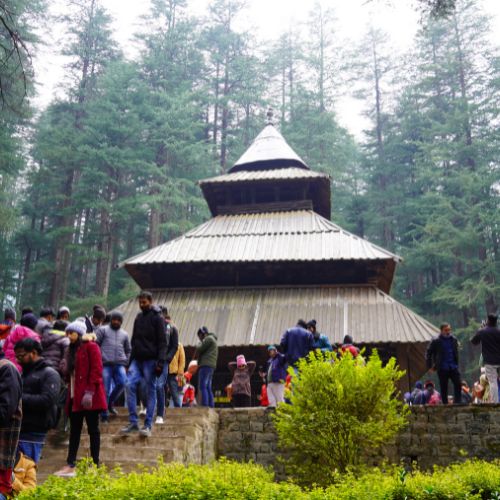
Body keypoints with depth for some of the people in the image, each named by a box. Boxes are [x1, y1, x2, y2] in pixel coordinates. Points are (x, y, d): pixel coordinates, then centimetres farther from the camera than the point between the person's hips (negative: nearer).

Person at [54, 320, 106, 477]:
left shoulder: (91, 347, -6)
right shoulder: (71, 349, 19)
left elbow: (96, 370, -14)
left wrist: (89, 392, -21)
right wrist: (66, 370, 2)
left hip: (89, 396, -8)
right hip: (75, 396, 8)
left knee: (93, 429, -2)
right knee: (74, 431, 8)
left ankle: (95, 465, 2)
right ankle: (70, 465, 11)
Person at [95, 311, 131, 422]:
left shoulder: (124, 334, 20)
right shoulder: (103, 330, 9)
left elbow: (128, 350, 25)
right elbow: (95, 344, 1)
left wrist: (126, 363, 14)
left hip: (120, 364, 3)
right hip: (105, 364, -3)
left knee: (122, 383, -17)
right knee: (105, 390, -3)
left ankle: (110, 402, 10)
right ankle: (104, 414, 7)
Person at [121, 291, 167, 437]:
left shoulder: (157, 318, -3)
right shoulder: (138, 317, 16)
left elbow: (162, 342, -8)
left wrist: (161, 361, -17)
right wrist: (131, 360, 16)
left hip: (150, 360, -6)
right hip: (137, 359, 6)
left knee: (150, 391, -1)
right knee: (130, 385, -9)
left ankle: (148, 425, 3)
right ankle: (133, 422, -2)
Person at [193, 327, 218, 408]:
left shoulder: (208, 338, -3)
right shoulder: (213, 340, 28)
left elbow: (199, 349, -9)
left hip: (206, 365, -10)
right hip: (211, 367, 10)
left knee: (202, 387, -15)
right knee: (208, 388, 6)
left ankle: (205, 406, -23)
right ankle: (211, 407, 2)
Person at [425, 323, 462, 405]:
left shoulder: (454, 339, 8)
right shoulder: (436, 341, -5)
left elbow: (456, 352, 19)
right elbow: (428, 353, 0)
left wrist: (456, 363, 13)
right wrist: (430, 366, -2)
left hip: (453, 367, 3)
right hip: (442, 368, -3)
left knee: (458, 384, -5)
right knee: (444, 388, 2)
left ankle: (457, 402, 7)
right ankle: (445, 404, 12)